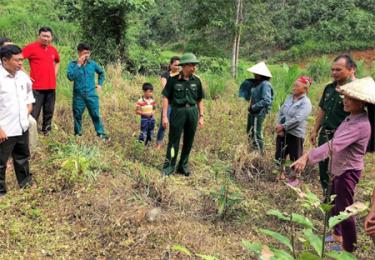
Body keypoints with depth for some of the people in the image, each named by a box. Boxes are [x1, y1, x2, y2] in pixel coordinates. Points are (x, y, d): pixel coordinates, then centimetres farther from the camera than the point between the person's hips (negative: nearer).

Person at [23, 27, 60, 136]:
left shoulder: (53, 49, 11)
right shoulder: (32, 47, -7)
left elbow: (57, 62, 31)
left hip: (51, 87, 6)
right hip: (37, 87, -6)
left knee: (49, 112, 15)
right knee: (33, 113, -2)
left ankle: (46, 131, 28)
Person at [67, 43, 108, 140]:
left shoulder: (93, 64, 4)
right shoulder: (73, 64, -3)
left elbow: (101, 73, 23)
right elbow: (70, 77, -20)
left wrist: (100, 84, 13)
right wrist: (78, 65, -18)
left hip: (91, 94, 1)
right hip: (78, 95, -1)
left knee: (96, 114, 0)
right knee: (77, 115, 9)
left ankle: (101, 133, 6)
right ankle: (77, 133, 25)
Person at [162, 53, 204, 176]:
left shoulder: (196, 81, 6)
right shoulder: (173, 80, -6)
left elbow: (200, 100, 12)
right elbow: (166, 97, -5)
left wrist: (201, 116, 8)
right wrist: (165, 116, -9)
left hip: (192, 112, 4)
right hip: (178, 111, -4)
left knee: (189, 142, 10)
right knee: (174, 140, -1)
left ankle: (183, 166, 23)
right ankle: (169, 166, 9)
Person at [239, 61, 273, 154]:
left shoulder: (265, 84, -16)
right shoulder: (255, 83, 9)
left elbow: (266, 101, -24)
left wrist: (254, 107, -20)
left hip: (259, 113, -10)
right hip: (252, 112, 10)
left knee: (256, 134, -4)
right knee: (250, 133, 18)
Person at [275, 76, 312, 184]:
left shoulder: (306, 103, -14)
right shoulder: (289, 97, 5)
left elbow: (297, 119, -22)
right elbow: (281, 112, 4)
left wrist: (283, 126, -18)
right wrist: (279, 125, -10)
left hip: (295, 133, -6)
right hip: (282, 131, 6)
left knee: (295, 157, 9)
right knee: (280, 154, 15)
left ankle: (294, 178, 26)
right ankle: (281, 174, 35)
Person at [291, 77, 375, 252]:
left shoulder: (361, 125, -28)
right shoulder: (352, 117, 3)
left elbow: (333, 145, -38)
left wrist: (307, 157, -43)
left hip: (348, 171, -10)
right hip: (340, 168, 10)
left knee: (344, 209, 3)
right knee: (333, 203, 25)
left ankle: (349, 248, 22)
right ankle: (338, 234, 47)